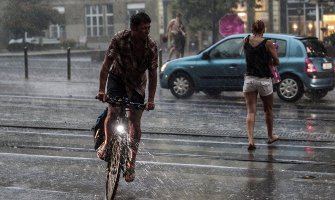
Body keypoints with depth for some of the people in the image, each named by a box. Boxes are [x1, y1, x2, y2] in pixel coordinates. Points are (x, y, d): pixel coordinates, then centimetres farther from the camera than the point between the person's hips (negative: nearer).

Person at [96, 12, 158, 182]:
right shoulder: (120, 39, -25)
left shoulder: (151, 46, -21)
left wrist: (151, 99, -19)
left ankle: (131, 162, 3)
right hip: (117, 78, -1)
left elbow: (152, 74, -15)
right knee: (113, 112, -19)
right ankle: (107, 143, 9)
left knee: (134, 120, -5)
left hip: (137, 84, 1)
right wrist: (102, 89, -27)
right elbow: (107, 64, -22)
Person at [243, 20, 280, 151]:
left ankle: (250, 140, -14)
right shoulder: (267, 43, -10)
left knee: (251, 111, 1)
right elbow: (276, 62, -7)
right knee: (268, 110, 18)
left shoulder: (246, 41, 1)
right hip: (264, 80, -2)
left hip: (249, 79, 2)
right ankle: (270, 136, 35)